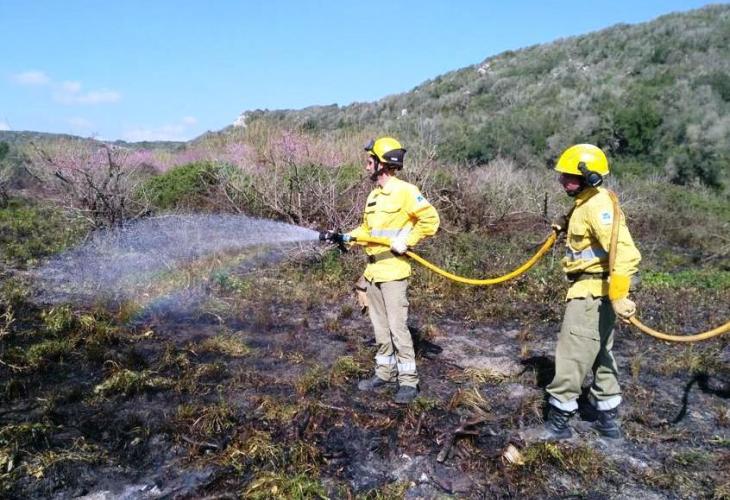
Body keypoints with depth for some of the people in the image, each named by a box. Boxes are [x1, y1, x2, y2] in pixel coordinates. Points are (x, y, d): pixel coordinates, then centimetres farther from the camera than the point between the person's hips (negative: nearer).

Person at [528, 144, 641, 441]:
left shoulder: (599, 205, -21)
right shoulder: (587, 202, 12)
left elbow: (625, 253, -30)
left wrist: (618, 296, -31)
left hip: (592, 292, -11)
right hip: (592, 291, 11)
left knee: (572, 353, -3)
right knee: (600, 354, 19)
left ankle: (558, 421, 8)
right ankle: (607, 418, 32)